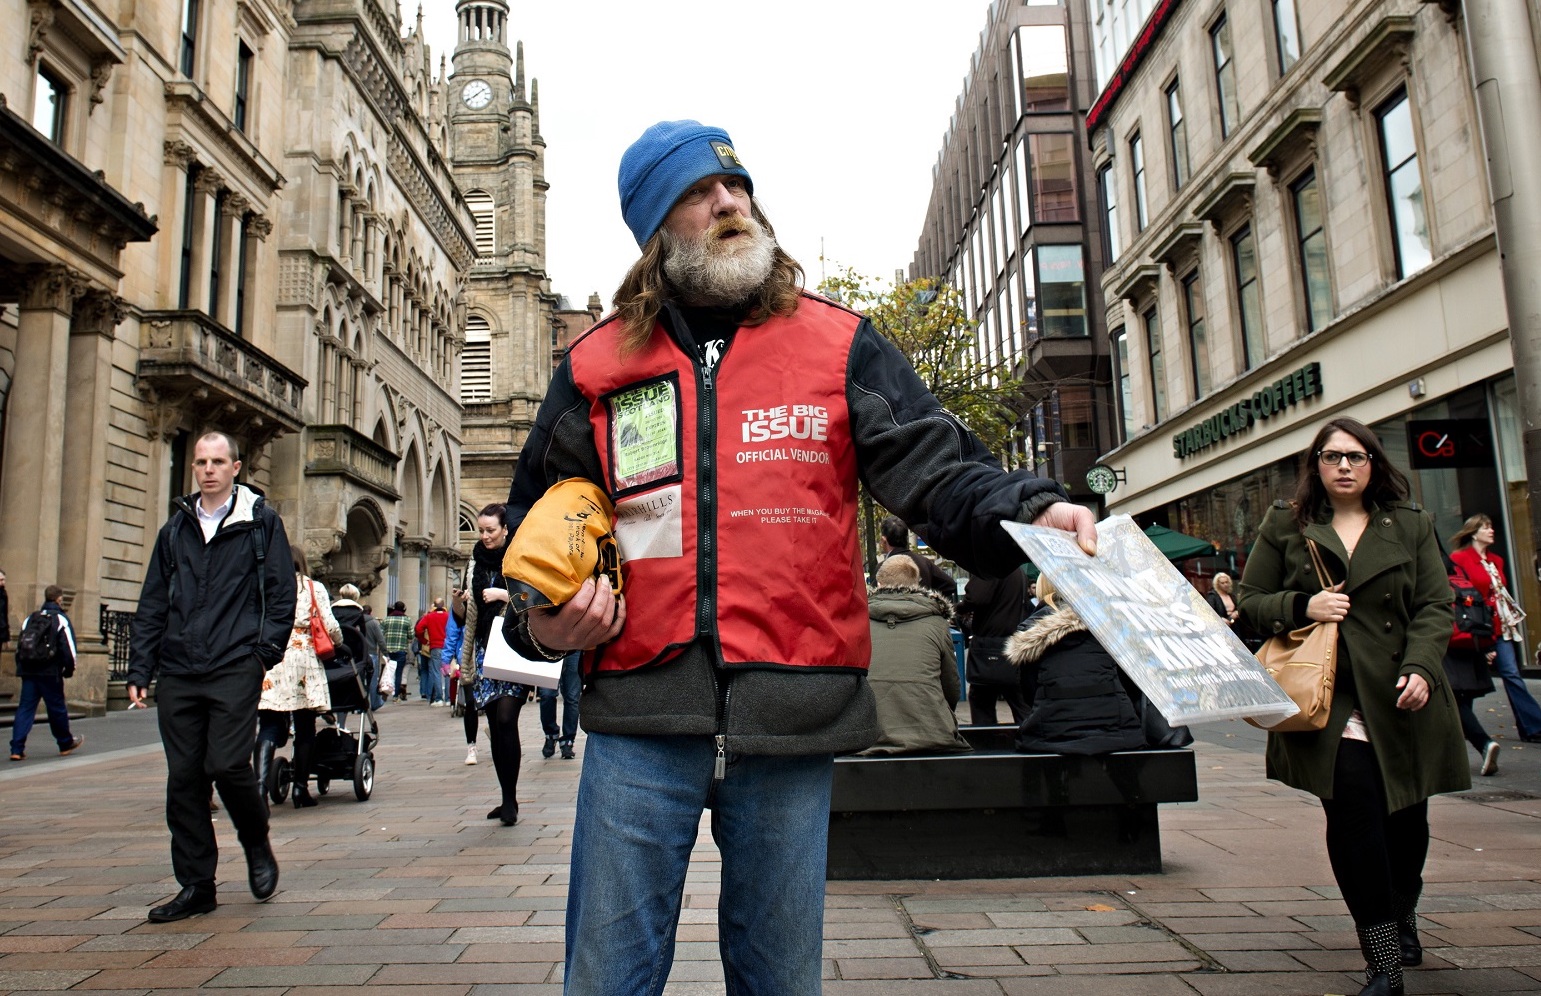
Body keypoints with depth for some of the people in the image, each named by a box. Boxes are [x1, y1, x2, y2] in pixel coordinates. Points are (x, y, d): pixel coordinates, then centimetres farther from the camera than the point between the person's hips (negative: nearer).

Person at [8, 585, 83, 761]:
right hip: (50, 673, -5)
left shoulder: (30, 619, 13)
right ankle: (66, 744, 21)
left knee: (25, 708, 5)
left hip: (28, 671, 5)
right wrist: (69, 669, 0)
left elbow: (20, 646, 14)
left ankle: (17, 749, -3)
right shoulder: (61, 619, -5)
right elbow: (68, 648, -9)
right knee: (57, 708, 7)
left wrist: (21, 668, 19)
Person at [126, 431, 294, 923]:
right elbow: (152, 603, 16)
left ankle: (257, 846, 17)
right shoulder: (175, 529, 16)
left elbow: (282, 593, 1)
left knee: (228, 765, -11)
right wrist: (139, 670, 10)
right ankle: (195, 885, 15)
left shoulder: (261, 522, 4)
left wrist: (265, 652, -9)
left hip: (235, 670, -4)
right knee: (184, 778, 4)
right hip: (179, 674, 4)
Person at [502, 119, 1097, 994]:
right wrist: (544, 622, 1)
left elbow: (937, 468, -2)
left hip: (792, 723, 0)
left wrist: (1028, 512, -22)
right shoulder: (597, 368, 10)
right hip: (641, 720, 1)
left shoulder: (840, 347, 6)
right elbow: (538, 520, 19)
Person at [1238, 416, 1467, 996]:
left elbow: (1436, 607, 4)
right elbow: (1250, 601, 7)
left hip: (1400, 700, 3)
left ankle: (1403, 919, 42)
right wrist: (1303, 606, -12)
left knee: (1406, 818, 13)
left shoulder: (1411, 525, 10)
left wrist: (1421, 668, -12)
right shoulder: (1284, 525, 6)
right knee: (1355, 809, -17)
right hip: (1328, 702, -2)